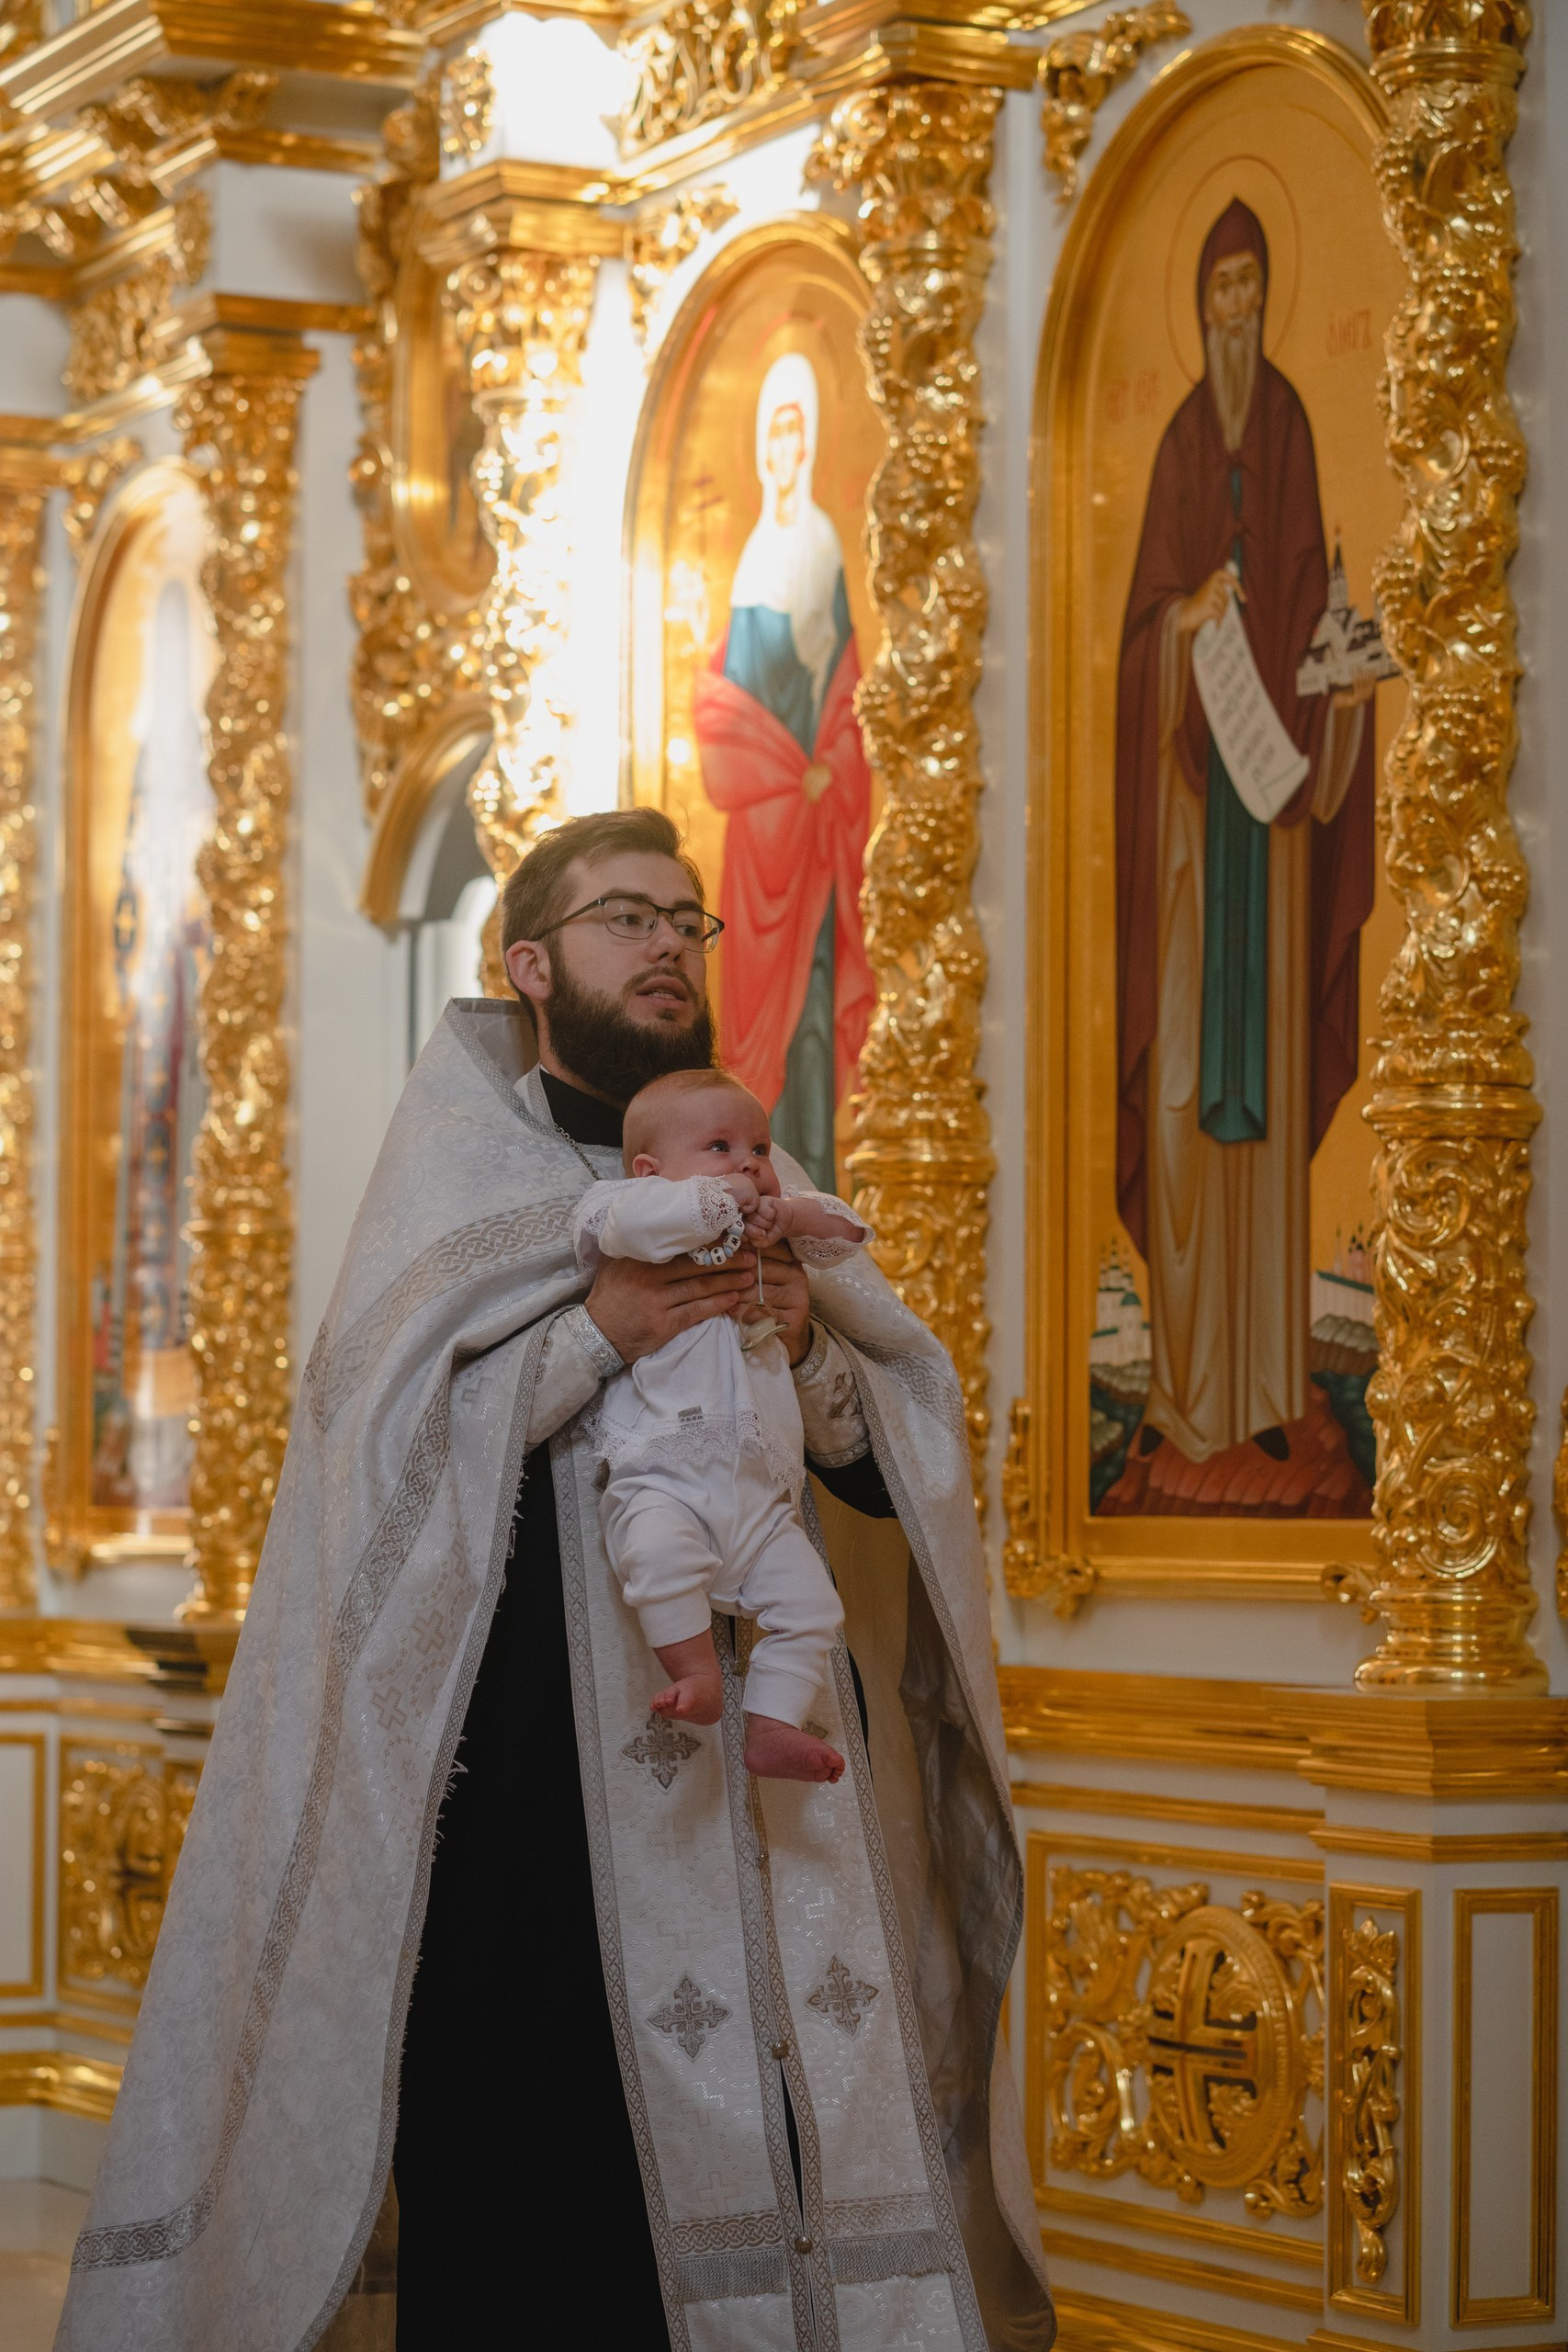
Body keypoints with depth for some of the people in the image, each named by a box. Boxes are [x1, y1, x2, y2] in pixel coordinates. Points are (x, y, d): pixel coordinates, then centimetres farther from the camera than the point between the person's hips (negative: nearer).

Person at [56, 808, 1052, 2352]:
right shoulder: (459, 1170, 5)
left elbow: (891, 1465, 13)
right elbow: (369, 1429, -9)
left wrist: (806, 1344, -7)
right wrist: (599, 1331, -18)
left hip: (734, 1751, 4)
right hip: (507, 1775, -4)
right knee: (492, 2190, -5)